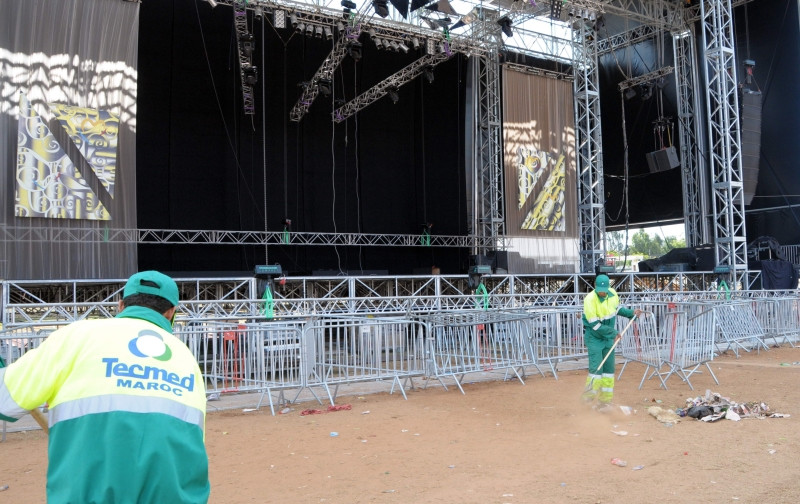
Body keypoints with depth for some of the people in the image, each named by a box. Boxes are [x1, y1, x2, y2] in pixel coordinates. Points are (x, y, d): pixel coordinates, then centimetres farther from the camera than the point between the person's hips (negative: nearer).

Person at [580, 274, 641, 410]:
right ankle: (589, 395, 8)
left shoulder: (613, 294, -5)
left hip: (609, 338, 6)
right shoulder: (590, 299, -24)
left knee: (609, 369, 8)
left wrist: (631, 313, 3)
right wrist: (613, 333, -17)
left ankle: (605, 401, 18)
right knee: (596, 369, -12)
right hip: (594, 338, -6)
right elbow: (594, 325, -22)